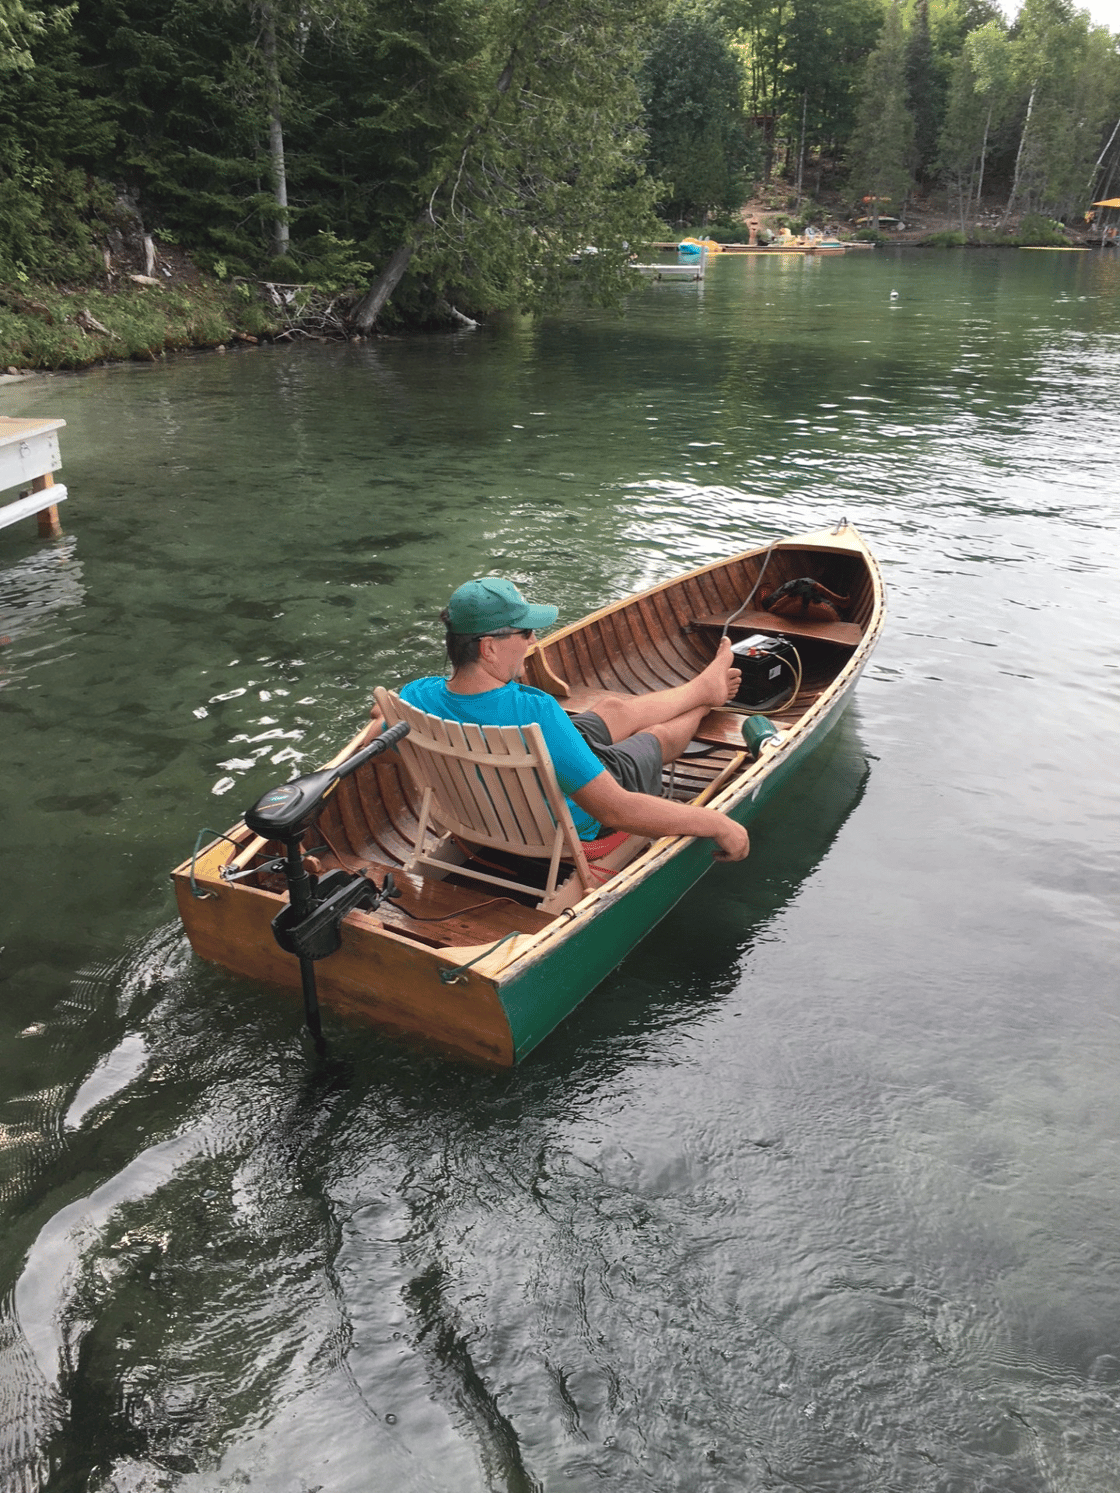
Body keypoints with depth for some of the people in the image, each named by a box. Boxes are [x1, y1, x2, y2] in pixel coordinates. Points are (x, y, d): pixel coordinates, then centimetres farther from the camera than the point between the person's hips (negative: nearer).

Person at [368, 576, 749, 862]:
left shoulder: (417, 697, -26)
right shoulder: (534, 712, -46)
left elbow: (374, 738, -2)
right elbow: (614, 810, -43)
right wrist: (718, 824, -33)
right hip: (573, 826, -6)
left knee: (613, 706, 25)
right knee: (660, 735, 23)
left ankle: (703, 687, 55)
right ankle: (706, 696, 59)